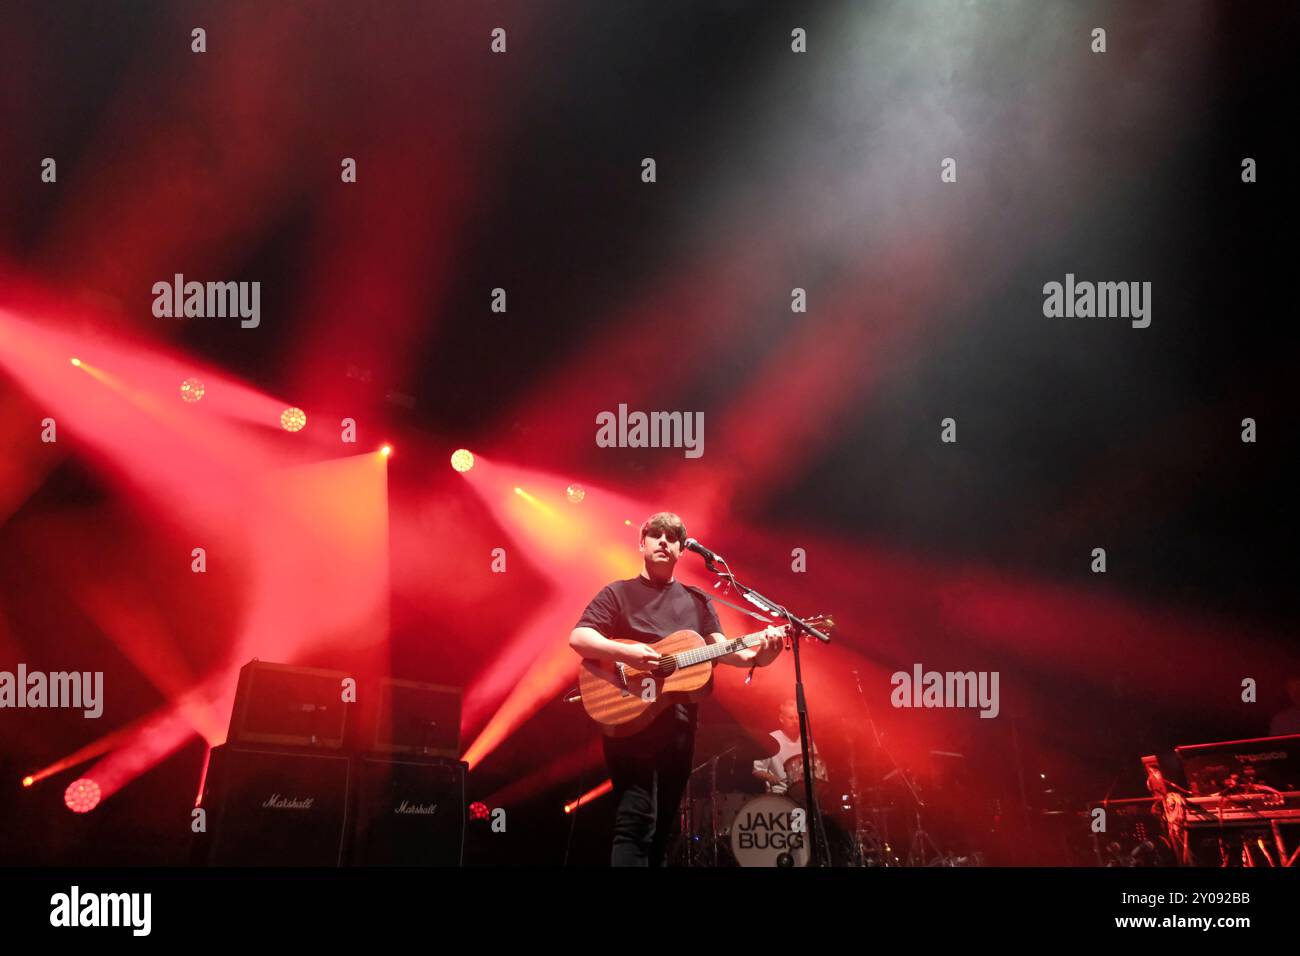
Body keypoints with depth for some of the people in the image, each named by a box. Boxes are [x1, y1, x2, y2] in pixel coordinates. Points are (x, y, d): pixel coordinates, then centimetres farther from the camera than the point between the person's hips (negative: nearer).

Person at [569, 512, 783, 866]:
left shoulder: (697, 601, 17)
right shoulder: (619, 593, 4)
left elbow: (719, 647, 6)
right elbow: (578, 638, -6)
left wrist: (754, 656, -16)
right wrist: (626, 652, -23)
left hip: (678, 725, 5)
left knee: (663, 830, 10)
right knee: (637, 823, -17)